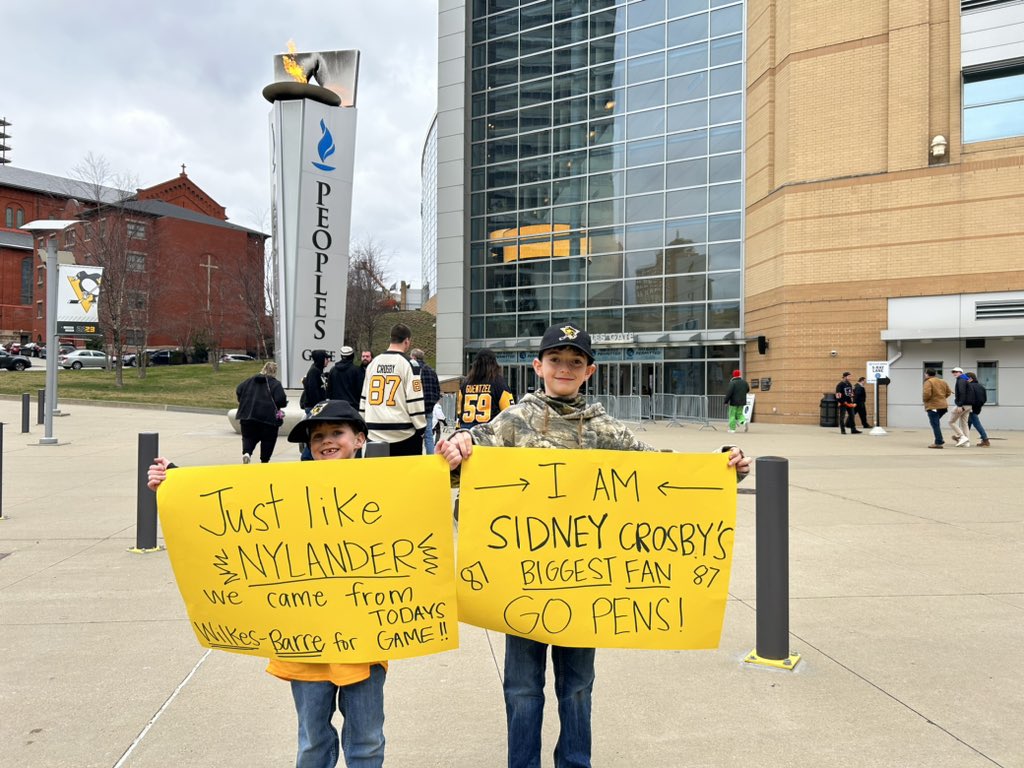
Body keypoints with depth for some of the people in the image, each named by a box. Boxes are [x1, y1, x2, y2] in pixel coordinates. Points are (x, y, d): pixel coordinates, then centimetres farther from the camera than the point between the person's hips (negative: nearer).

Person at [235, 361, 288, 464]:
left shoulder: (250, 380, 10)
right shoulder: (275, 384, -6)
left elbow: (238, 391, 8)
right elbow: (281, 401, -15)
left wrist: (245, 403, 21)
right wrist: (285, 401, 7)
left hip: (248, 415, 4)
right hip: (269, 417, -3)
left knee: (248, 437, 12)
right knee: (268, 440, 10)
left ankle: (246, 452, -16)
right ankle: (264, 461, 12)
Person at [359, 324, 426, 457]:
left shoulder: (373, 363, 11)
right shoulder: (408, 363, -7)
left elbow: (364, 397, 15)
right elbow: (415, 400, -10)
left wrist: (364, 426, 22)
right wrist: (421, 427, -1)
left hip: (375, 433, 5)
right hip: (403, 433, -5)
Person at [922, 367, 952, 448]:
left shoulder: (928, 382, -12)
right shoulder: (942, 382, 14)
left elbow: (927, 393, -24)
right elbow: (948, 392, 18)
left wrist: (924, 400, -5)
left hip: (933, 406, -8)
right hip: (942, 406, 8)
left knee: (935, 424, -5)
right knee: (936, 423, 22)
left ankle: (938, 442, -6)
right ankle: (939, 440, 19)